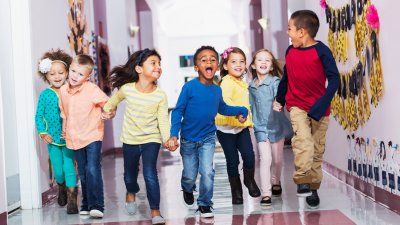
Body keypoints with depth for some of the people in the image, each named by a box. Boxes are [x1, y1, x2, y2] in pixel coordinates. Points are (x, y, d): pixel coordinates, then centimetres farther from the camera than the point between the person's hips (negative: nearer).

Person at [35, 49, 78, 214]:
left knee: (69, 168, -6)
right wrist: (42, 132, -12)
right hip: (52, 139, 1)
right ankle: (62, 189, 41)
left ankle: (71, 200, 0)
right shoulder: (45, 94, -3)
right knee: (58, 171, 10)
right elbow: (39, 116, 0)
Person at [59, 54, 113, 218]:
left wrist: (108, 114, -32)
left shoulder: (93, 90, -16)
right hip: (74, 137, 5)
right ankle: (86, 205, 23)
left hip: (92, 135, -5)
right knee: (82, 173, 13)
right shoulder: (63, 90, 1)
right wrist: (64, 129, 19)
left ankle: (96, 206, -15)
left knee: (93, 169, -17)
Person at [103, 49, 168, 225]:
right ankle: (131, 192, 53)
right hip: (130, 140, 2)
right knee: (129, 174, 19)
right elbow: (114, 100, 12)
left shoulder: (160, 95, -14)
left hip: (151, 139, -2)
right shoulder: (126, 89, -11)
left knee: (150, 174, -17)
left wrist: (167, 138, -28)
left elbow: (163, 120, -16)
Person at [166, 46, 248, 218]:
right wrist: (174, 135, -21)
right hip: (189, 139, -2)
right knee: (190, 175, 10)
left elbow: (222, 108, 18)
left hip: (208, 138, 2)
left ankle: (204, 204, 10)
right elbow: (178, 111, -13)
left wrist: (241, 110, 9)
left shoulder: (217, 90, -2)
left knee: (207, 173, -11)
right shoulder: (190, 87, -16)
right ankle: (188, 190, 46)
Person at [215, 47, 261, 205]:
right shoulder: (227, 82, -15)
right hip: (226, 128, -6)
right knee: (232, 161, 3)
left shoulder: (242, 82, 12)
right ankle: (236, 190, 20)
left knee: (249, 155, -7)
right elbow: (224, 101, -32)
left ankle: (249, 180, 20)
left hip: (242, 126, 6)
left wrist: (248, 120, 15)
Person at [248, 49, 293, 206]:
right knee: (265, 159, -9)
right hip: (260, 128, 2)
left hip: (276, 125, -2)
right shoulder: (251, 86, 7)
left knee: (277, 159, 10)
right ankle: (266, 193, -8)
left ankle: (276, 183, 37)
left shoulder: (275, 81, -7)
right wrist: (250, 121, 13)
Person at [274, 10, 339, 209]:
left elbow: (334, 79, -13)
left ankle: (313, 188, 18)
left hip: (319, 109, -2)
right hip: (297, 105, 2)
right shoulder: (290, 51, 4)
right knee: (303, 139, -24)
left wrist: (321, 106, -20)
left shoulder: (321, 50, -10)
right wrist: (279, 100, 28)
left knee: (317, 149, 6)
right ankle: (302, 181, -22)